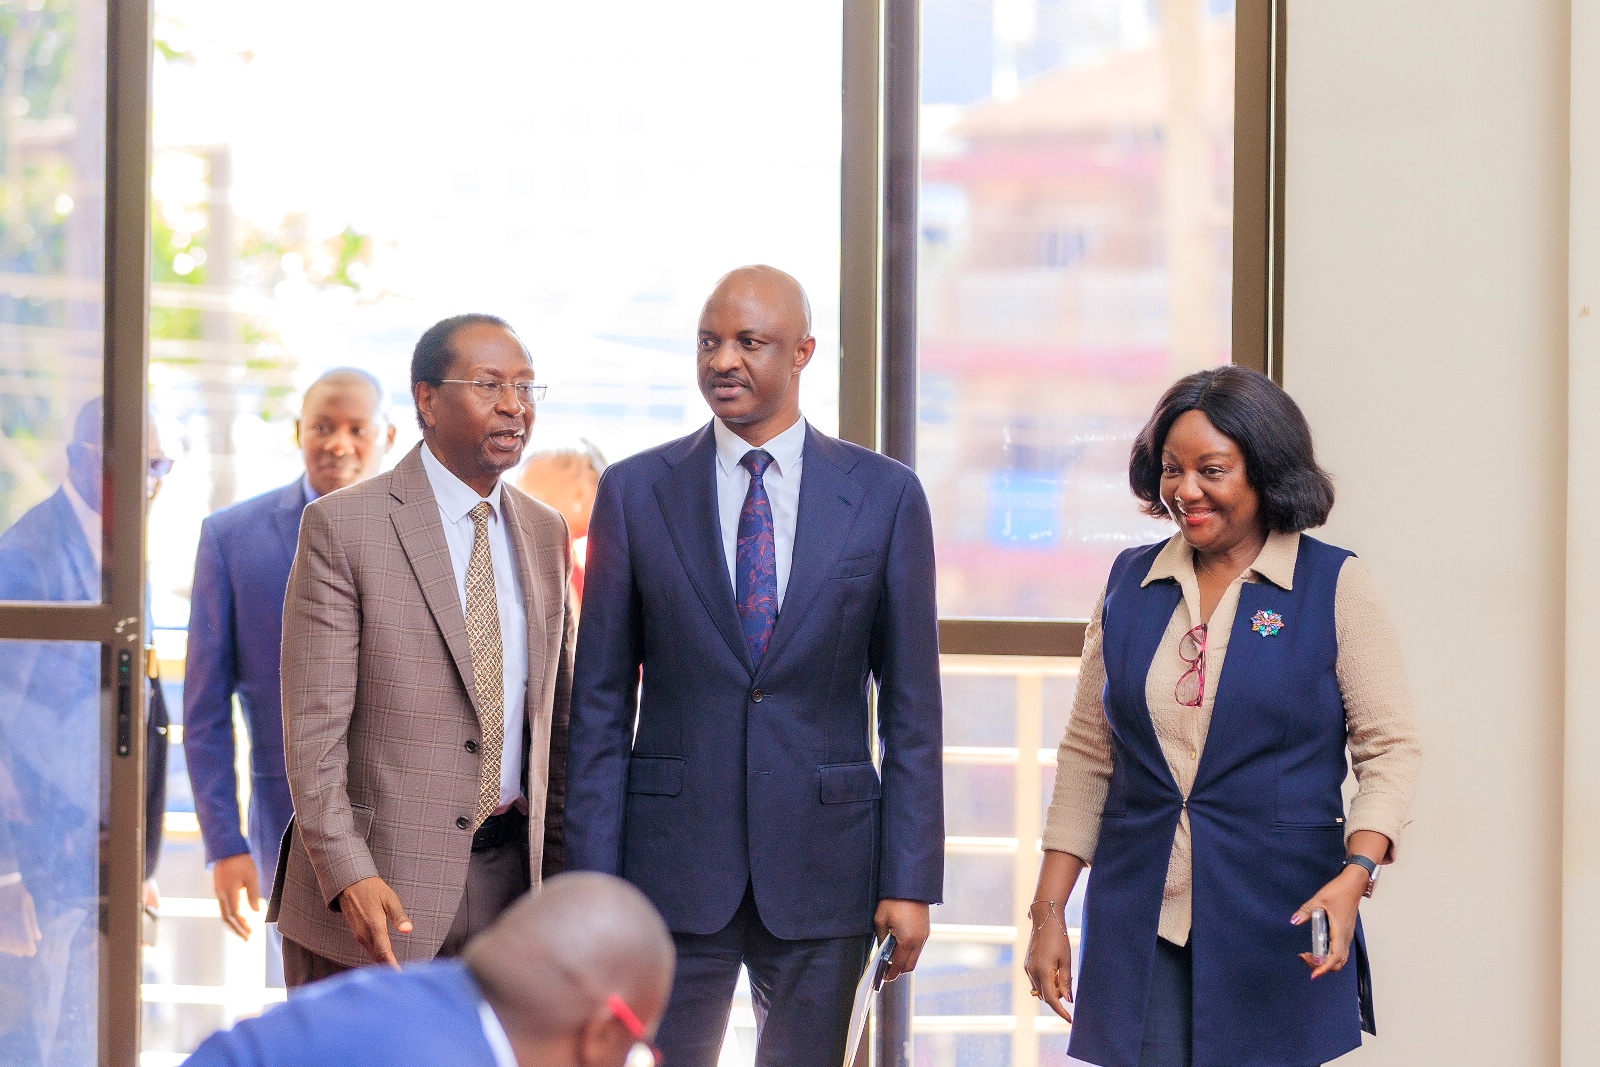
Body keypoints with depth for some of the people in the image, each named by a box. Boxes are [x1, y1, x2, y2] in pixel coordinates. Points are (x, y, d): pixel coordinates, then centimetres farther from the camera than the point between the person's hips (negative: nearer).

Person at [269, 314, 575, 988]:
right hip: (385, 887, -5)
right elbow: (313, 726, -11)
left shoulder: (545, 534, 12)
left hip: (512, 880, 5)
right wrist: (348, 876, -21)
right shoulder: (342, 526, -6)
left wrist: (562, 875, 11)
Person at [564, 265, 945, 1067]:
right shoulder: (634, 491, 4)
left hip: (823, 870, 0)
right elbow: (600, 702, 4)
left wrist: (911, 881, -3)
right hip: (675, 859, 0)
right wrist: (592, 880, -2)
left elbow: (911, 707, 3)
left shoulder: (885, 496, 3)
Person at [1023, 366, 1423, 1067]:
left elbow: (1390, 749, -3)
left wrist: (1354, 876, -20)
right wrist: (1048, 910, 6)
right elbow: (1087, 754, 12)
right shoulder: (1129, 582, 9)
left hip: (1277, 926, -3)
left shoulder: (1335, 585, -1)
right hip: (1138, 924, 3)